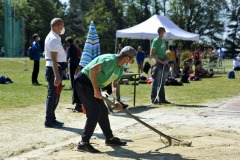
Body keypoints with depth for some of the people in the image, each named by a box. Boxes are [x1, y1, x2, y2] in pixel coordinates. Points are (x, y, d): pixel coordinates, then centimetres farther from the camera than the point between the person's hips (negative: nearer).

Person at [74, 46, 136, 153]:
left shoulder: (120, 68, 8)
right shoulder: (110, 60, -24)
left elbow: (115, 84, 17)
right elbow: (93, 69, -35)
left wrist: (116, 100, 1)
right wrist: (96, 90, -30)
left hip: (91, 85, 10)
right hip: (83, 83, -10)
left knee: (103, 111, 14)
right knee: (95, 111, -16)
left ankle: (110, 138, 28)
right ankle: (83, 143, -13)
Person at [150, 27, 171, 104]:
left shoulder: (163, 41, 15)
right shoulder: (156, 41, -8)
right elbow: (152, 54, -14)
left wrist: (166, 59, 5)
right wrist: (161, 61, -17)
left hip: (164, 64, 8)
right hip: (158, 63, -8)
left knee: (162, 82, 12)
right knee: (156, 83, -4)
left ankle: (161, 98, 18)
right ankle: (154, 99, 1)